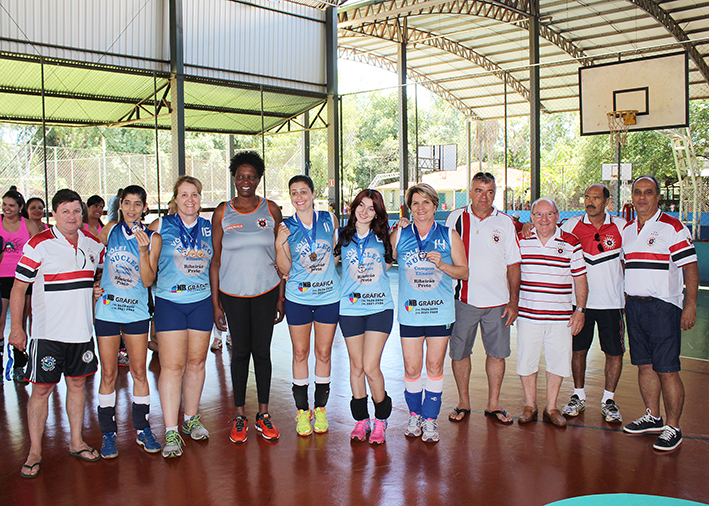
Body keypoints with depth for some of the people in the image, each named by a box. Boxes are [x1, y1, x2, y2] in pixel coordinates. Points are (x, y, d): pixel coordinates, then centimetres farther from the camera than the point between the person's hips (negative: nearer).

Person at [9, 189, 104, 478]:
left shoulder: (93, 243, 5)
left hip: (82, 330, 4)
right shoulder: (39, 244, -9)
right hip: (47, 333, -4)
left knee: (77, 383, 12)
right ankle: (35, 452, 14)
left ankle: (76, 442, 26)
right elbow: (19, 286, -6)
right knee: (41, 389, 1)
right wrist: (16, 327, -8)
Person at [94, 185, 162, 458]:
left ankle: (142, 429, 20)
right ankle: (108, 433, 17)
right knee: (108, 374, 5)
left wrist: (143, 251, -21)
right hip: (107, 310, 0)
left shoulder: (153, 238, -2)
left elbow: (148, 281, -9)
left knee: (139, 372, 7)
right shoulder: (110, 230, 2)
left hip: (137, 312, 0)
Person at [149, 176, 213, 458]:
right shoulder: (161, 226, 0)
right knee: (172, 366, -5)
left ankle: (192, 418, 26)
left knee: (196, 363, 10)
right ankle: (171, 432, 2)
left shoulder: (209, 228, 7)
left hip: (201, 301, 3)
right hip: (169, 301, -3)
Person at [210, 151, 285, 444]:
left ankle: (263, 415, 19)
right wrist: (215, 303, -2)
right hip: (233, 293, 0)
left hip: (266, 291, 0)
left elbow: (280, 257, 4)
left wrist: (281, 298, 1)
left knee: (262, 351, 6)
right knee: (240, 351, 7)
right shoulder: (222, 213, 1)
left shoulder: (271, 210, 2)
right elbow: (216, 260, 2)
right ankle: (240, 416, 19)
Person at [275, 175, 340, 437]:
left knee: (324, 353, 9)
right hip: (298, 298, -1)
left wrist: (330, 265, 3)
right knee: (300, 353, 6)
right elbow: (285, 270, -3)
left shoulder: (329, 219, 0)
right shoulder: (286, 228, -3)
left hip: (329, 295, 1)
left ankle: (320, 409, 23)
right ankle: (302, 411, 20)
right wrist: (279, 245, -16)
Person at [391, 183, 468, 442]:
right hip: (410, 312, 0)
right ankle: (414, 414, 26)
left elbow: (464, 272, 4)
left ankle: (430, 418, 22)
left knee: (435, 366, 7)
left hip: (441, 311, 0)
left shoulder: (450, 236, 3)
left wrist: (442, 265, -13)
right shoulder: (399, 235, 4)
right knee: (411, 368, 3)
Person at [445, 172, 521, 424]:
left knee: (497, 352, 6)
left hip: (497, 301, 1)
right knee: (459, 352, 5)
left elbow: (513, 265, 5)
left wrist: (513, 302, 0)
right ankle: (463, 403, 22)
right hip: (463, 299, -1)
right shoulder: (456, 218, 2)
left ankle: (493, 404, 21)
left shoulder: (505, 223, 4)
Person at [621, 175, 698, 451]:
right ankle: (652, 417, 26)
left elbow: (690, 267, -8)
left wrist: (690, 305, -14)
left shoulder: (673, 227, -6)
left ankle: (673, 428, 5)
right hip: (633, 305, 6)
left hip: (663, 307, -6)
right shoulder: (627, 230, 14)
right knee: (645, 366, 13)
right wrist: (624, 304, 17)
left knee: (667, 371, -4)